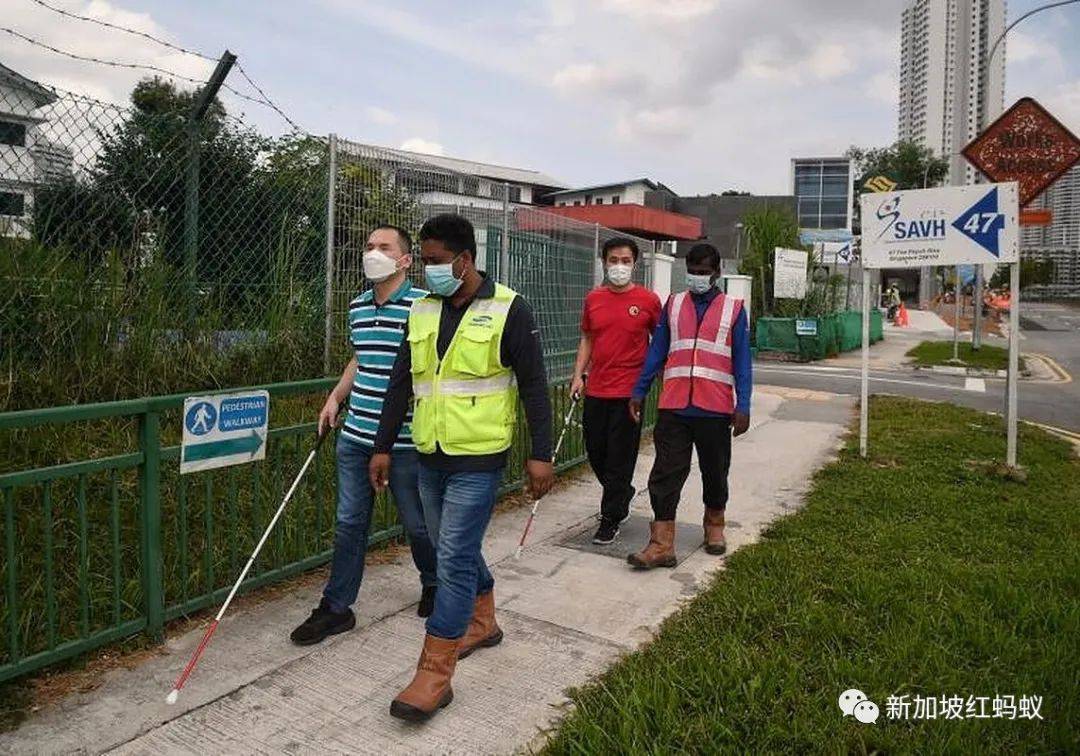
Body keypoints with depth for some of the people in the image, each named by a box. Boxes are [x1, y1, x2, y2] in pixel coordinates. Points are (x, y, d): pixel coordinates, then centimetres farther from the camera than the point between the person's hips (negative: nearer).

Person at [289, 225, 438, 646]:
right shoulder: (357, 307, 11)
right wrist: (336, 398, 16)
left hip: (404, 441, -6)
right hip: (355, 436, 6)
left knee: (417, 523, 11)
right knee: (349, 522, 12)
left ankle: (433, 586, 37)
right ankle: (336, 608, 25)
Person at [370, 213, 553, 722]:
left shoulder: (507, 310, -9)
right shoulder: (422, 311, 8)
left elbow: (533, 386, -8)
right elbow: (401, 383, 12)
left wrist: (540, 455, -11)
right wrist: (383, 447, 11)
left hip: (478, 457, -6)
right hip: (429, 456, 7)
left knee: (454, 558, -7)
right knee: (457, 549, 19)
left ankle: (434, 675, 2)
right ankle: (483, 622, 41)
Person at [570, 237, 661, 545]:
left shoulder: (649, 300, -4)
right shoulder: (593, 299, 7)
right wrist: (578, 375, 6)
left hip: (628, 392, -4)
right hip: (595, 390, 5)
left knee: (620, 457, 1)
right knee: (595, 452, 14)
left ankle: (611, 519, 15)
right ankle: (622, 494, 39)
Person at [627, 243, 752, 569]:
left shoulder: (734, 309, 5)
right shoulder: (673, 304, 11)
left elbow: (742, 362, 2)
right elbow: (656, 351, 10)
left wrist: (743, 407, -6)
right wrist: (639, 392, 4)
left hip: (715, 409, -1)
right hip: (673, 407, 1)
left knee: (715, 472, 14)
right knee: (665, 474, -2)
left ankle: (714, 526, 36)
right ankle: (662, 545, 2)